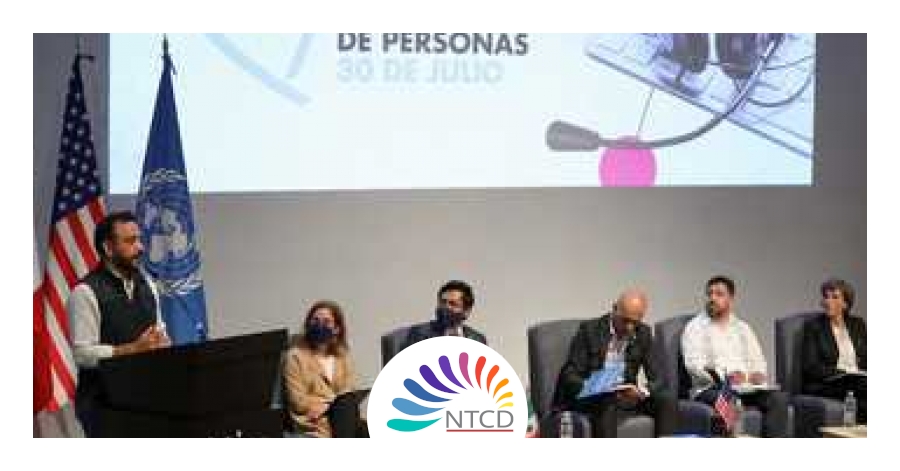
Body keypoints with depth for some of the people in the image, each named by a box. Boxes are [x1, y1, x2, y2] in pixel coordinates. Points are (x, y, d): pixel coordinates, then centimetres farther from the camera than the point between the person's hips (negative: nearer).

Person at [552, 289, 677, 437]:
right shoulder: (590, 330, -9)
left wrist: (643, 392, -23)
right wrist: (592, 390, -32)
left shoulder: (643, 334, 3)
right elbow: (570, 375, -11)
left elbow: (657, 378, 0)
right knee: (608, 405, -36)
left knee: (668, 399, -15)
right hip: (588, 397, -5)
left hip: (626, 395, 5)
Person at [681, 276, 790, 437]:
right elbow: (693, 364, -7)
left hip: (746, 387, 5)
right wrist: (724, 376, -24)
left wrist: (758, 373, -8)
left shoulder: (742, 327, 23)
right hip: (711, 388, -5)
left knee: (778, 398, -23)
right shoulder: (695, 327, 6)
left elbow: (757, 359, 18)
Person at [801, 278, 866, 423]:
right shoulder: (813, 326, 6)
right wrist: (842, 373, -14)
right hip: (824, 386, -4)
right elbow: (811, 367, -4)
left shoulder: (858, 324, 19)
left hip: (858, 382, 5)